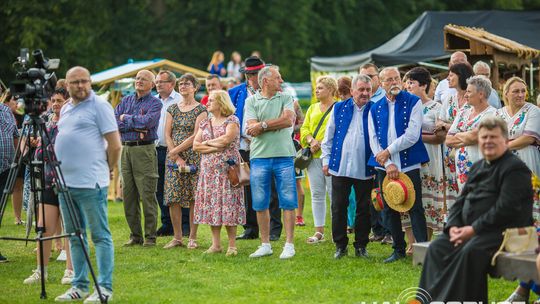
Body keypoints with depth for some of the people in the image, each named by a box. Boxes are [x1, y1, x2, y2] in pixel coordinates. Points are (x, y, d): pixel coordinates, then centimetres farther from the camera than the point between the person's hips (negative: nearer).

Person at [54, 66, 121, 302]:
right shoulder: (65, 108, 17)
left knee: (100, 235, -4)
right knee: (74, 236, 12)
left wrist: (107, 169, -1)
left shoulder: (99, 106, -6)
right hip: (65, 182, 8)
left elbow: (114, 144, -9)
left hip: (90, 183, -8)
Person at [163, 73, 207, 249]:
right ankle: (177, 237, 4)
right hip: (173, 157, 4)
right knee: (173, 198, -2)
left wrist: (176, 150, -10)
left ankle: (192, 238, 1)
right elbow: (167, 135, 6)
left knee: (193, 198, -4)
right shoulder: (172, 109, 13)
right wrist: (177, 158, -7)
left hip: (193, 157, -4)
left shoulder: (201, 110, 0)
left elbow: (196, 136, -9)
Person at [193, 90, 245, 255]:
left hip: (227, 169, -5)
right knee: (211, 205, 2)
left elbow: (226, 139, -17)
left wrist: (207, 142, -3)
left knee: (228, 204, -7)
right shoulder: (205, 123, 15)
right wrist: (215, 147, -8)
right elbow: (195, 146, 6)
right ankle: (216, 244, 7)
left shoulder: (232, 121, -1)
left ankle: (232, 245, -3)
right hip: (209, 170, 5)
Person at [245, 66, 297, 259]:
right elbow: (252, 129, -7)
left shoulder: (285, 99, 8)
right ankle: (265, 245, 14)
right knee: (260, 204, 4)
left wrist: (263, 125, -9)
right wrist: (276, 123, -7)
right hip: (259, 156, 0)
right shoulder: (251, 101, 5)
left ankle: (289, 245, 3)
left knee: (288, 202, -2)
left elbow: (288, 120, -10)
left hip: (283, 156, 0)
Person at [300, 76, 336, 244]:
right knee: (317, 194, 6)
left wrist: (321, 143, -16)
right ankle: (319, 231, 9)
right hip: (313, 156, 6)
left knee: (333, 192, -6)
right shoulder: (313, 108, 19)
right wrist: (311, 140, -7)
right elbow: (304, 128, 13)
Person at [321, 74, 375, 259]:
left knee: (364, 209, 5)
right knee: (338, 208, 2)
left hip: (365, 169, -1)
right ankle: (340, 246, 11)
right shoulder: (339, 109, 8)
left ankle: (361, 246, 14)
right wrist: (326, 160, 7)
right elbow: (329, 137, 12)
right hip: (340, 167, 1)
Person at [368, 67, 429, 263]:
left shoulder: (413, 102, -1)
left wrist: (388, 151, -10)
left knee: (415, 209, -5)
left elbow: (412, 135, -10)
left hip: (409, 165, -4)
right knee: (389, 210, 8)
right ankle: (399, 250, 18)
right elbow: (373, 140, 4)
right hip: (384, 167, 4)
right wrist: (388, 164, -8)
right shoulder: (375, 109, 10)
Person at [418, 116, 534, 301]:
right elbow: (461, 201, 19)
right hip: (469, 230, 8)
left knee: (470, 251, -34)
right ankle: (430, 299, -20)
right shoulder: (477, 167, 20)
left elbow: (506, 209, -17)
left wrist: (473, 229, -19)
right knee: (437, 248, -13)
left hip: (504, 232, -8)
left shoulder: (515, 168, -8)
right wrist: (453, 226, -2)